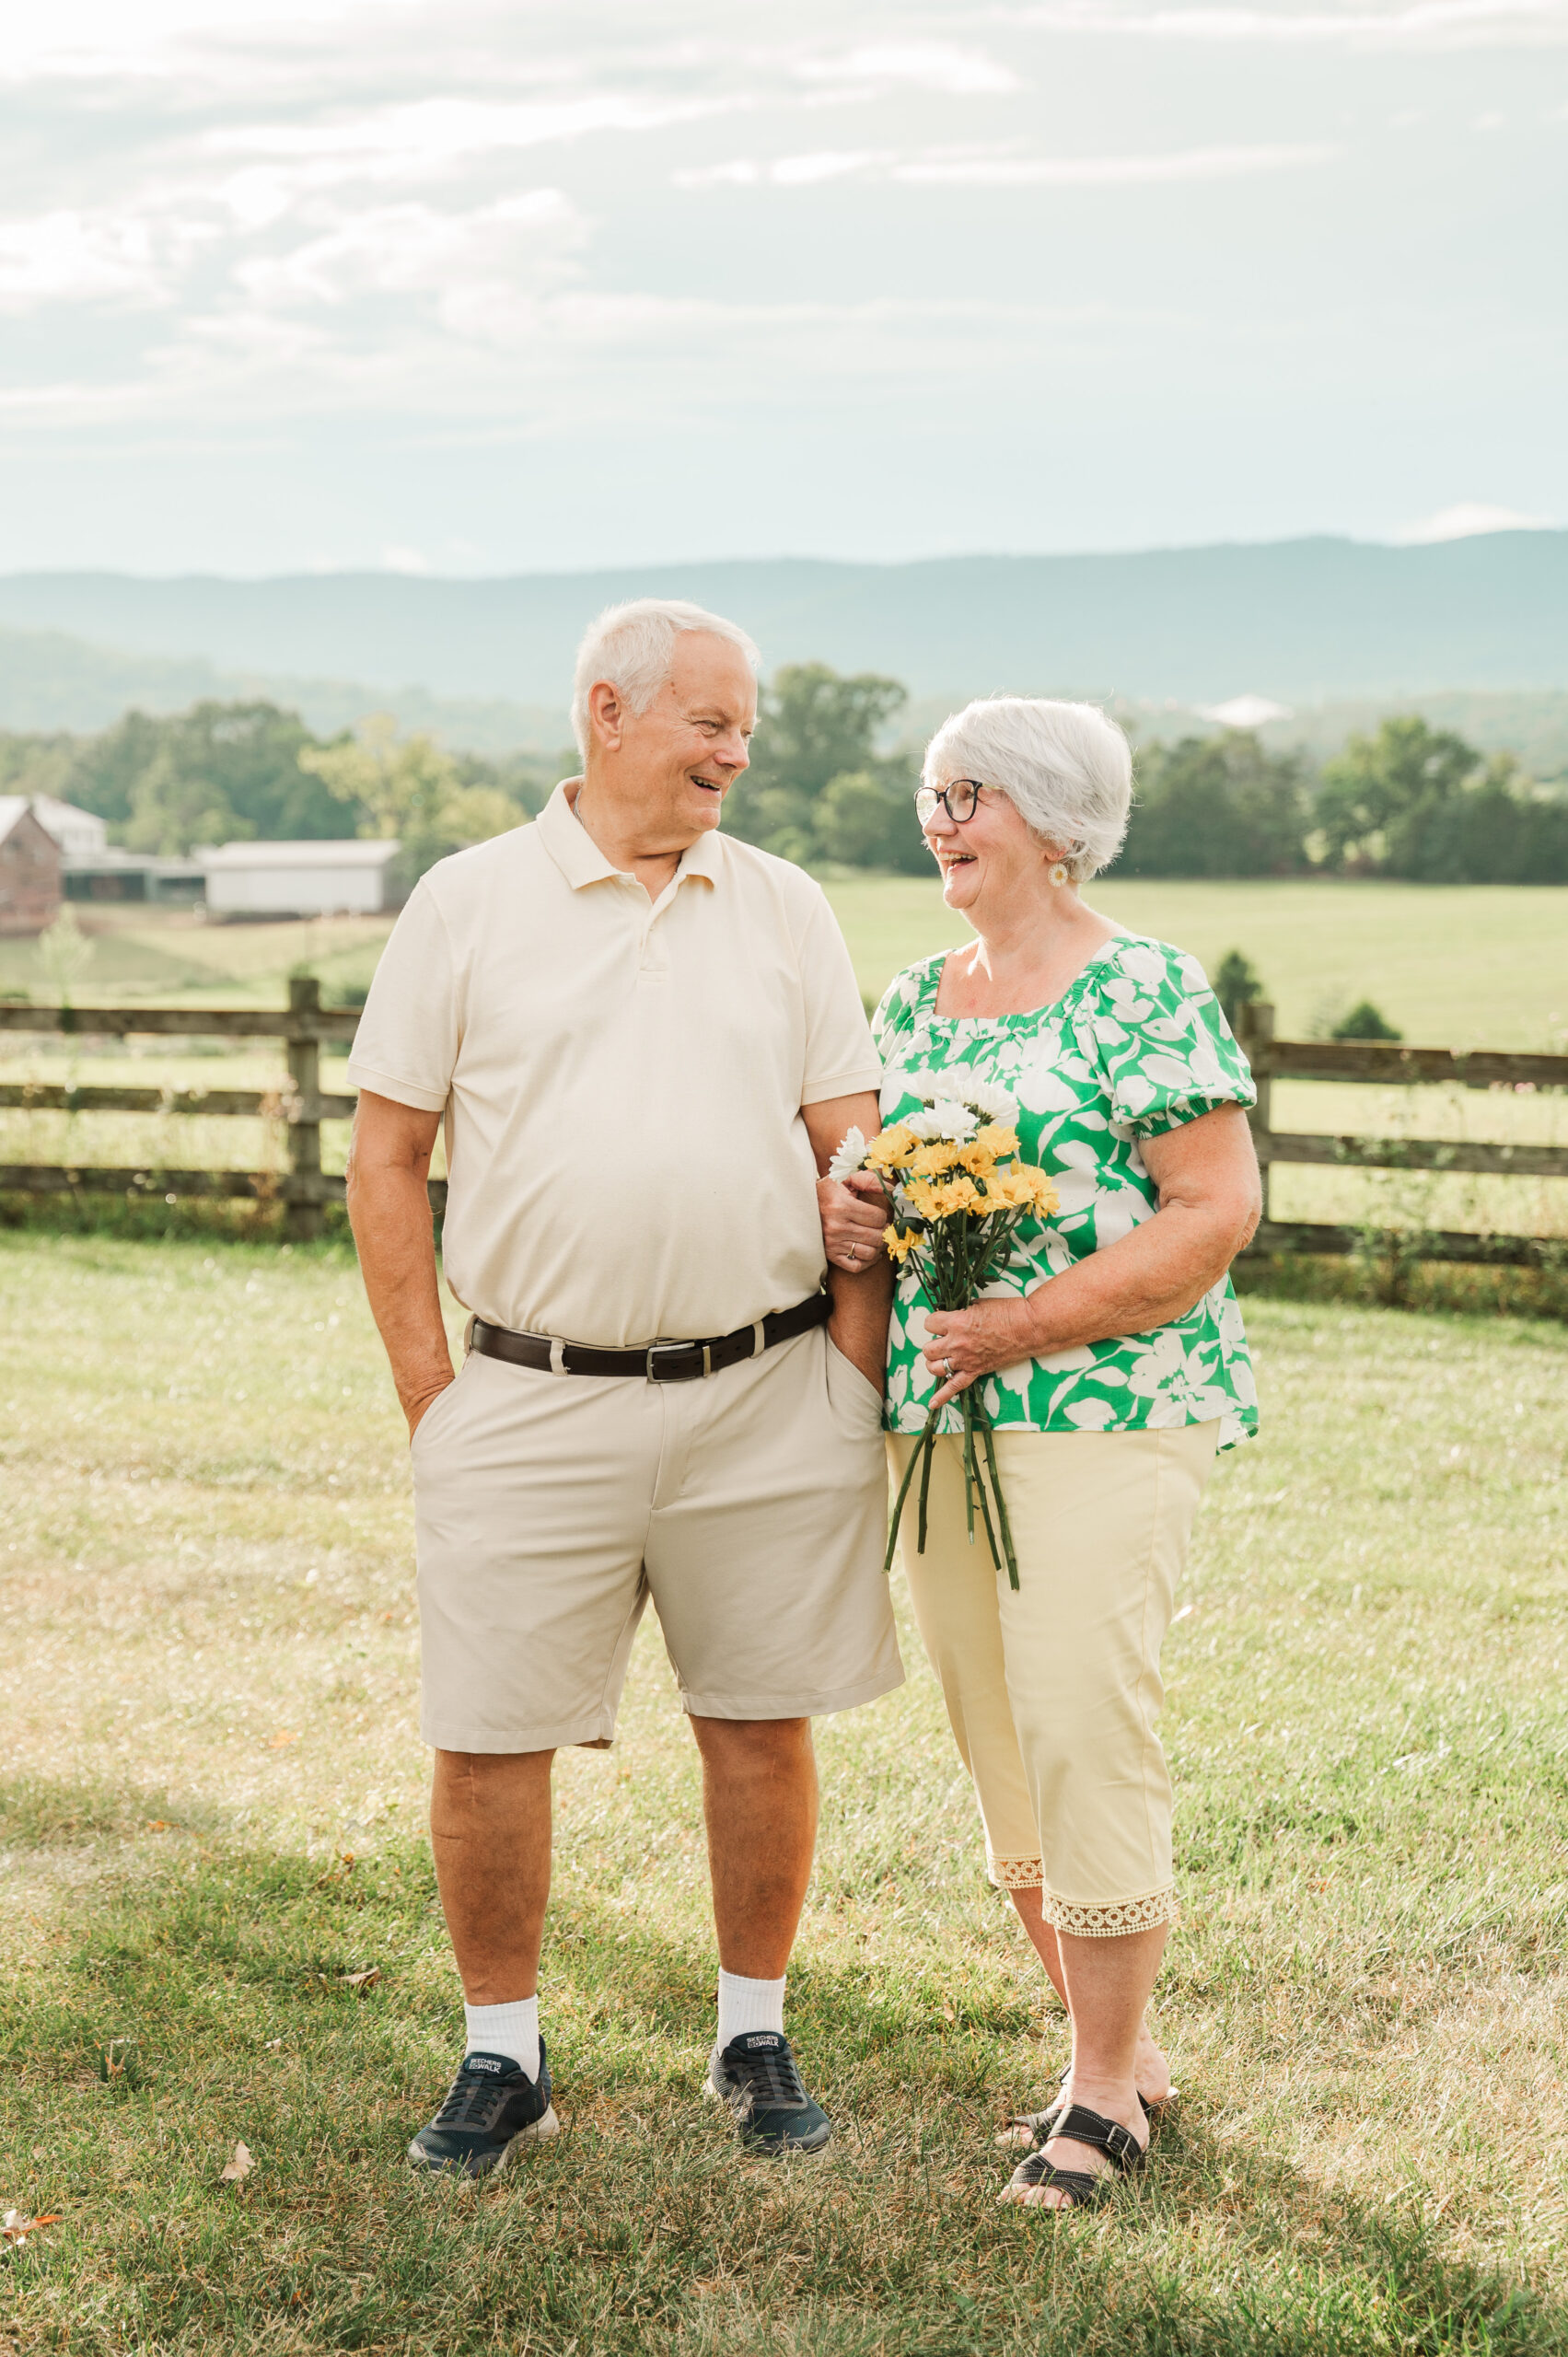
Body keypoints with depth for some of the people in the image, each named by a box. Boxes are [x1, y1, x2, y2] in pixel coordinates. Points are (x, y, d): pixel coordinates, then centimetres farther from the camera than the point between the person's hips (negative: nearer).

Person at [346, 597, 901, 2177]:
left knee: (762, 1729, 8)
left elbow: (852, 1152, 10)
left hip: (765, 1393, 2)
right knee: (487, 1746, 2)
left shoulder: (783, 909, 9)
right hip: (535, 1405, -1)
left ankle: (754, 2038, 26)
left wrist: (856, 1368, 2)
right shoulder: (470, 904, 2)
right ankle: (503, 2057, 20)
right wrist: (427, 1390, -1)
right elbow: (387, 1157, 4)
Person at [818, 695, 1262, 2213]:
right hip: (934, 1416, 7)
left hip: (1101, 1409, -7)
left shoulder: (1143, 991, -7)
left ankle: (1106, 2086, 4)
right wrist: (836, 1210, -2)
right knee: (996, 1743, 9)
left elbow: (1218, 1211, -12)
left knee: (1079, 1731, -10)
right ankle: (1118, 2047, 24)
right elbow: (865, 1170, 23)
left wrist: (1034, 1320, -19)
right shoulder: (912, 1000, 14)